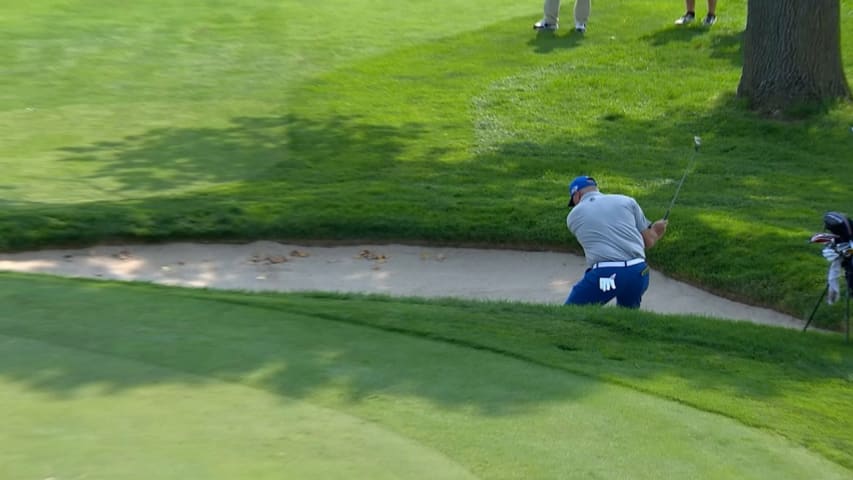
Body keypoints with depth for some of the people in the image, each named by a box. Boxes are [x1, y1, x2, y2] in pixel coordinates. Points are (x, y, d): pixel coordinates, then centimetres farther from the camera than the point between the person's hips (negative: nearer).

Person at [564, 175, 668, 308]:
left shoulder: (573, 216, 15)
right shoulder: (627, 201, 15)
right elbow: (648, 241, 12)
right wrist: (656, 233, 37)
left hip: (603, 275, -3)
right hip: (638, 273, 3)